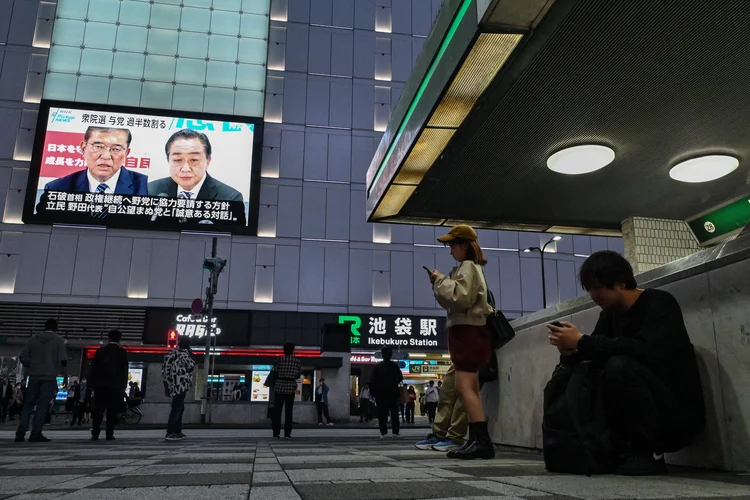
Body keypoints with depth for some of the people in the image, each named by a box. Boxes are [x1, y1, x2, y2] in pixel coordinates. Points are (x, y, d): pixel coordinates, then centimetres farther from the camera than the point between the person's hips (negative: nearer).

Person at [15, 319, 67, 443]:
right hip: (49, 378, -3)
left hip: (34, 377, 3)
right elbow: (63, 361, -9)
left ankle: (21, 433, 5)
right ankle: (35, 434, -5)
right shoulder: (58, 340, -3)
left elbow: (23, 358, 5)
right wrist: (62, 369, 11)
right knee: (42, 405, -1)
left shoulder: (34, 339, 8)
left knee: (28, 405, 10)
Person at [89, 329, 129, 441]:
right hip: (116, 386, -2)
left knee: (98, 411, 6)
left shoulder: (100, 351, 8)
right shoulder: (122, 352, 1)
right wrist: (124, 386, 0)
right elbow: (124, 371, -2)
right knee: (112, 412, 1)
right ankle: (109, 434, -3)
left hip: (100, 386, 2)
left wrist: (93, 384, 8)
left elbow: (93, 369, 6)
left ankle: (95, 434, 1)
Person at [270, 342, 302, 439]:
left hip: (279, 386, -1)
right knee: (288, 412, 6)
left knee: (277, 411, 5)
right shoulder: (297, 362, 0)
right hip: (290, 388, 1)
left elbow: (274, 373, -3)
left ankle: (276, 433, 2)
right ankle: (287, 433, 0)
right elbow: (298, 376, 7)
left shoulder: (279, 361, -5)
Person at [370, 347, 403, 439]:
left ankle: (383, 432, -4)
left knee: (382, 413, 1)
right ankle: (395, 432, 4)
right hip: (393, 393, 1)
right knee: (394, 413, 7)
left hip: (381, 393, -1)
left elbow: (372, 380, -5)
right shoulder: (395, 366, -1)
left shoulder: (377, 366, -3)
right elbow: (400, 378, 3)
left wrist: (373, 392, 1)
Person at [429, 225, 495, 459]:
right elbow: (456, 300, 19)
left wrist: (440, 280, -12)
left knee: (464, 387, -17)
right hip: (466, 330, 11)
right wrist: (439, 282, 6)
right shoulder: (467, 267, 23)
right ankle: (480, 440, 9)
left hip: (468, 330, -11)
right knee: (470, 388, 8)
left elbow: (460, 298, -23)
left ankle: (484, 441, -21)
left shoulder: (468, 266, -9)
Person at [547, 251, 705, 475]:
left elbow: (644, 350, -33)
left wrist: (582, 342, -30)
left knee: (620, 365, -30)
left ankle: (649, 454, -16)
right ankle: (625, 451, -3)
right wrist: (570, 351, -19)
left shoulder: (659, 304, -14)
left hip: (680, 415, -7)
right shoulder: (610, 314, 7)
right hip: (644, 419, 7)